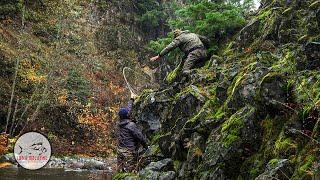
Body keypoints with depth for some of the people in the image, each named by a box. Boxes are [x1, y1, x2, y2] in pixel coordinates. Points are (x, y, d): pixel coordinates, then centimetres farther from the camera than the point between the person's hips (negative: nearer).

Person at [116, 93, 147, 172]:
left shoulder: (120, 123, 5)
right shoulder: (131, 125, -15)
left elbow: (128, 109, 20)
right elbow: (140, 136, -12)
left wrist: (131, 100, 32)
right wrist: (145, 145, 5)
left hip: (120, 150, 7)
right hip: (129, 151, -7)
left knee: (120, 171, 9)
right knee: (129, 171, -5)